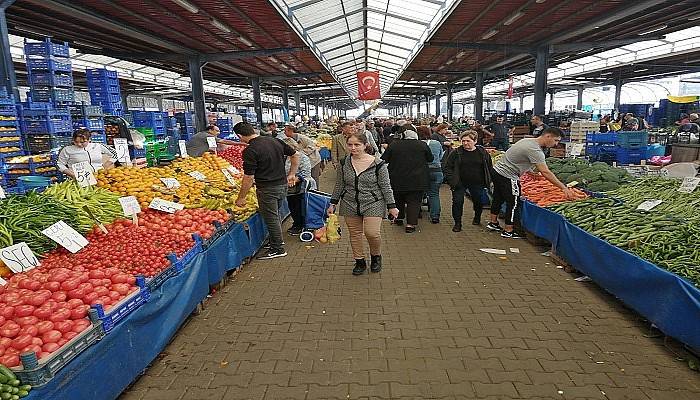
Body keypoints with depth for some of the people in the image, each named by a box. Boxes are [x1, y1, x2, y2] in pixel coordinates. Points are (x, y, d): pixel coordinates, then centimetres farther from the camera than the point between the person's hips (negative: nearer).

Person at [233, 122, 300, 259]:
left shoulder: (250, 151, -18)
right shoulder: (275, 141, 3)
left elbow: (248, 178, -18)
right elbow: (295, 155, 10)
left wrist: (241, 197, -8)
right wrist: (292, 174, 17)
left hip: (267, 189, -8)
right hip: (283, 185, 8)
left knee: (271, 218, 6)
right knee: (276, 214, 23)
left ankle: (278, 249, 15)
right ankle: (277, 240, 38)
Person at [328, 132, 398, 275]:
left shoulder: (377, 164, -10)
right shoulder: (343, 163, -1)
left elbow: (385, 187, -4)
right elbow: (339, 185, 9)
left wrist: (391, 206, -3)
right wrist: (333, 203, 10)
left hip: (373, 204, -3)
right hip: (350, 204, 4)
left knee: (372, 233, -13)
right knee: (354, 234, 8)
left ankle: (376, 256, 17)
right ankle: (360, 262, 26)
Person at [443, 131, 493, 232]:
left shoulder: (483, 152, 0)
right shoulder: (456, 153, -5)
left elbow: (489, 167, 9)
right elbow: (448, 168, -3)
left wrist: (488, 181, 2)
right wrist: (452, 181, -13)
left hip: (477, 183, 2)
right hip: (460, 183, -1)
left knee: (479, 202, 14)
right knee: (457, 202, -5)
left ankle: (477, 217, 42)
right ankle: (457, 223, 10)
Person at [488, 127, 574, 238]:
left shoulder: (528, 141, 8)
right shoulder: (535, 150, -22)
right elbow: (545, 172, -27)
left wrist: (531, 172, 12)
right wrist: (564, 188, -25)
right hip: (507, 177, -10)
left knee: (498, 199, 21)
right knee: (513, 203, 1)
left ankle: (493, 223, 36)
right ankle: (508, 231, 11)